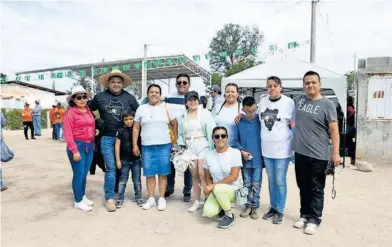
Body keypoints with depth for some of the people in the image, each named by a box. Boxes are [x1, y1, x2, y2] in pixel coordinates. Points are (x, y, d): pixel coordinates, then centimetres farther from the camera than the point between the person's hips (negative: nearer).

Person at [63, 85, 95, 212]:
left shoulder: (88, 111, 8)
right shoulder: (70, 112, -9)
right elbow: (68, 133, -12)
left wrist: (92, 144, 7)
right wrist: (75, 150, -15)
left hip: (89, 146, 6)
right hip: (78, 145, -5)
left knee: (85, 173, 15)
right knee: (79, 174, 3)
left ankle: (83, 196, 32)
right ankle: (78, 201, 18)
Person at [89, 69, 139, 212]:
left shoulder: (129, 98, 1)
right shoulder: (100, 97, 2)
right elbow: (89, 110, 16)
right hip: (107, 138, -1)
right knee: (111, 168, -1)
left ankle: (114, 192, 29)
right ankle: (109, 197, 8)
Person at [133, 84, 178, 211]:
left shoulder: (166, 107, 4)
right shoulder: (141, 109, 6)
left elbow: (174, 124, 8)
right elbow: (136, 128, 7)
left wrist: (176, 140, 2)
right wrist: (134, 145, 1)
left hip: (164, 146, -1)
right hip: (147, 146, 1)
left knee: (163, 173, 4)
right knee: (149, 173, 6)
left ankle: (162, 198, 15)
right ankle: (151, 199, 19)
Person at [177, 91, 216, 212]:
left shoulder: (205, 113, -3)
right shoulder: (182, 116, 10)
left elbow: (211, 131, -9)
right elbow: (181, 134, 14)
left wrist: (212, 148, -14)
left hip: (203, 145, -4)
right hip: (190, 147, 4)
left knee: (203, 174, -12)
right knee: (194, 176, 8)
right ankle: (196, 202, 19)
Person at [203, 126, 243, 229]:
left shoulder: (235, 152, -12)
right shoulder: (209, 155, 0)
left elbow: (233, 177, -18)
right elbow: (208, 177, 9)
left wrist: (213, 185, -20)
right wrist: (209, 188, -12)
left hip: (234, 190, -3)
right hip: (216, 191, 4)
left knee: (218, 188, -36)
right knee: (208, 212, -24)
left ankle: (229, 216, -9)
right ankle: (223, 207, 13)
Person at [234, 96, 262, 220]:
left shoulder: (260, 120, -6)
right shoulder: (239, 122, -4)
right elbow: (236, 140, 2)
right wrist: (241, 150, -12)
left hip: (258, 158, -1)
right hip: (245, 159, 1)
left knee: (256, 185, 8)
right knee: (247, 184, 14)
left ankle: (255, 206, 23)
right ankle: (248, 205, 28)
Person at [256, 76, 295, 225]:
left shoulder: (289, 102, -9)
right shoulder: (262, 100, 4)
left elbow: (293, 124, -4)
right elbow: (258, 117, 20)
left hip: (282, 148, -4)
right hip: (266, 147, 4)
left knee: (280, 181, 4)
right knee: (271, 180, 15)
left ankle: (280, 210, 20)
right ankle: (273, 207, 30)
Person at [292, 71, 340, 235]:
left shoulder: (327, 105, -6)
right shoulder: (298, 100, 6)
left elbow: (334, 130, -8)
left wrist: (335, 153, -12)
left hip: (318, 155, -4)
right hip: (300, 153, 5)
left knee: (316, 189, 6)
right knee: (303, 187, 15)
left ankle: (314, 219, 18)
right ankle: (304, 215, 28)